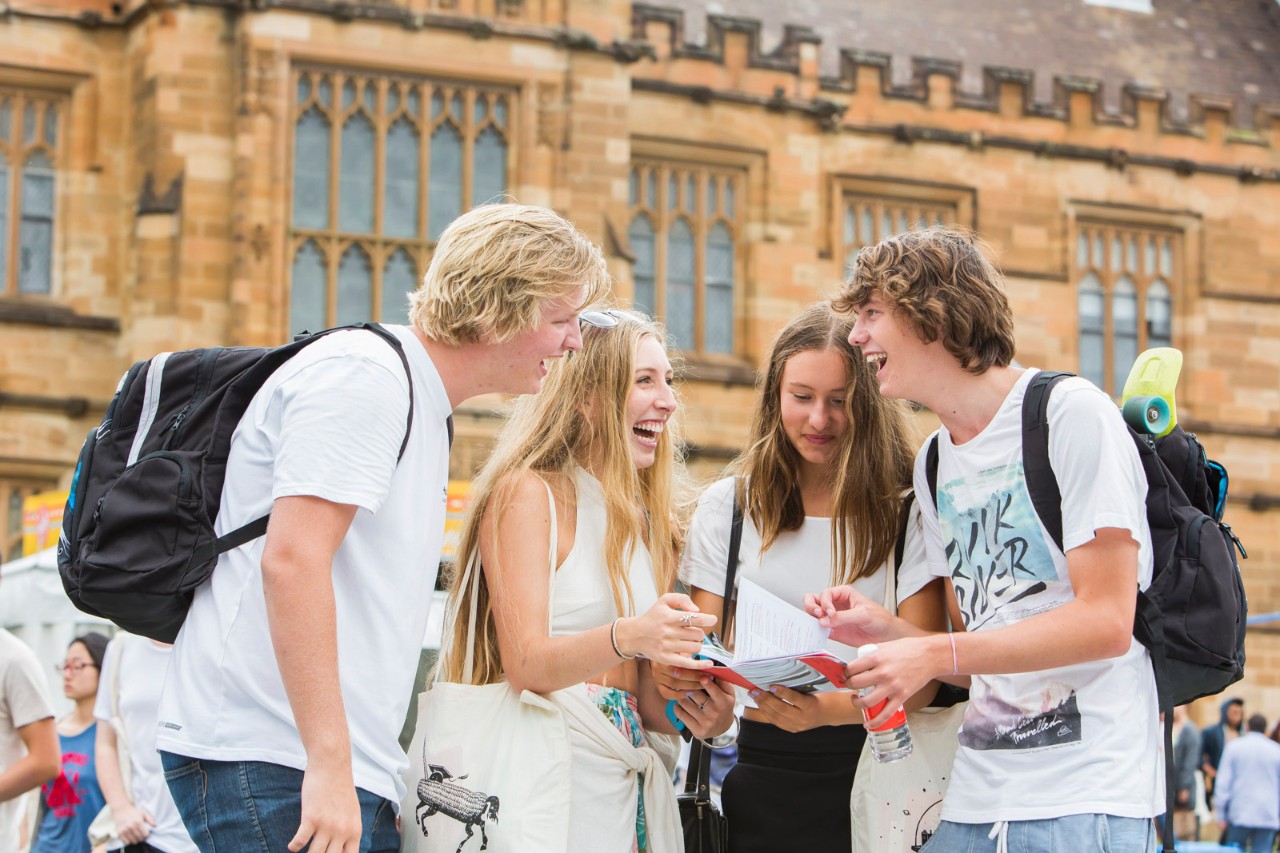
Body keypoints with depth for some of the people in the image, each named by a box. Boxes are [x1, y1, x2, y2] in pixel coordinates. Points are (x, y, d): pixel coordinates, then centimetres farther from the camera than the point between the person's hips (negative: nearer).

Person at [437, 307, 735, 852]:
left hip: (623, 779, 7)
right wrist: (626, 636, -33)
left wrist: (692, 714, -6)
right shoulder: (527, 492, -7)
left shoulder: (644, 519, 16)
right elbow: (524, 663, -17)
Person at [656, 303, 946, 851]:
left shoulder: (903, 512, -3)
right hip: (761, 776, 2)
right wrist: (681, 671, -19)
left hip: (871, 769, -2)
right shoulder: (728, 507, 6)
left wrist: (829, 710, -29)